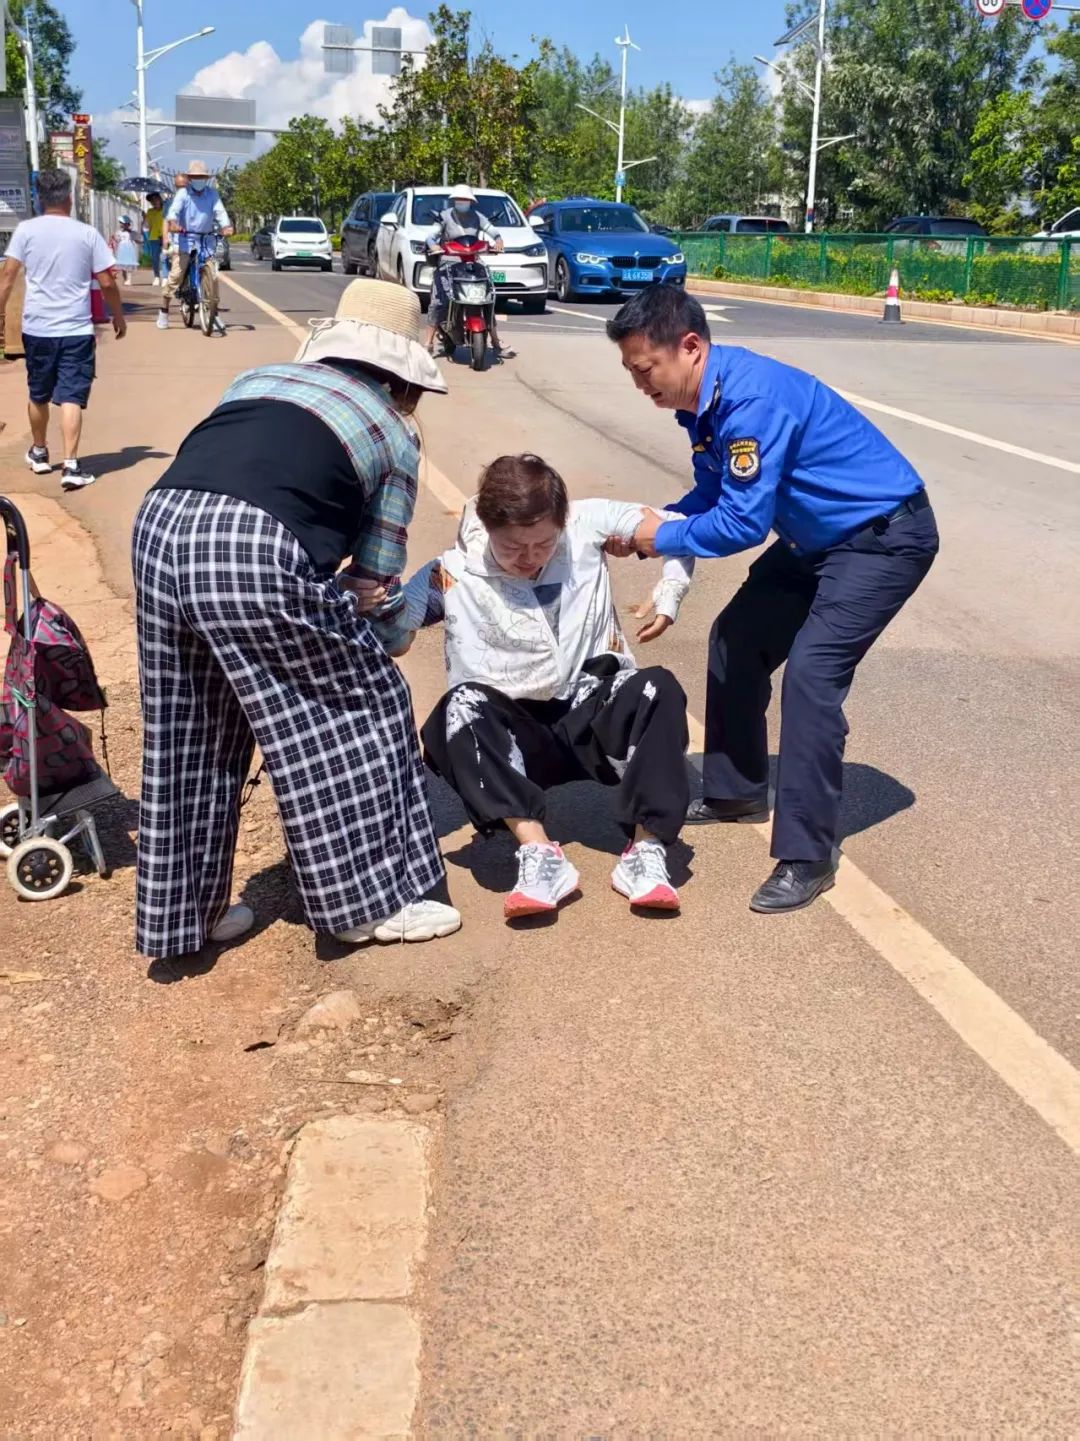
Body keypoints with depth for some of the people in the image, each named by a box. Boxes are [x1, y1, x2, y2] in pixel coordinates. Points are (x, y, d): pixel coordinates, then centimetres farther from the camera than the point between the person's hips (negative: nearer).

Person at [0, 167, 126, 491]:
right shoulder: (87, 233, -1)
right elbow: (107, 283, -1)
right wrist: (118, 317, 13)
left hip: (36, 328, 2)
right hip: (76, 330, -2)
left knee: (38, 395, 19)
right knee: (71, 398, -4)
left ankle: (39, 453, 36)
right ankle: (71, 465, -15)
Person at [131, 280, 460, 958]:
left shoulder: (261, 377, 30)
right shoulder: (394, 432, 17)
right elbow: (377, 572, 16)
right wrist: (389, 641, 37)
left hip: (159, 527, 6)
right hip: (260, 553, -6)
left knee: (187, 736, 19)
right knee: (362, 709, 14)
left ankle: (182, 913, 32)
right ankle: (370, 899, 23)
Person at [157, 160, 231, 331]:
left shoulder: (212, 194, 2)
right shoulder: (183, 193, -5)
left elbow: (220, 211, -10)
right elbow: (174, 209, -19)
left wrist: (226, 226, -31)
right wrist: (172, 223, -40)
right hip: (184, 241, -2)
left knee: (212, 276, -4)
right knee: (175, 275, -7)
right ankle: (164, 311, 4)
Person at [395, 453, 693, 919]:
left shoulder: (586, 525, -5)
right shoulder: (453, 574, -9)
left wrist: (668, 596, -12)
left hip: (594, 715, 1)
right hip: (516, 735, -1)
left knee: (658, 690, -29)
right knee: (463, 707, -32)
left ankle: (646, 851, -32)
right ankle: (539, 853, -41)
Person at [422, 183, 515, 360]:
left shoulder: (477, 216, 9)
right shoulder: (445, 216, 0)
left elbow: (492, 230, 1)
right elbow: (431, 234, -9)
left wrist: (498, 240, -22)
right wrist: (433, 245, -32)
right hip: (448, 263, -3)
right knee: (439, 302, -16)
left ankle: (496, 342, 8)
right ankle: (429, 344, -12)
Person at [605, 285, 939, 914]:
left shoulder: (752, 398, -29)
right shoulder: (705, 401, 0)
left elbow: (742, 522, -28)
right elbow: (713, 496, 11)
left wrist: (663, 539, -13)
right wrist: (646, 527, -5)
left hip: (886, 535, -10)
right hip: (820, 537, 10)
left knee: (811, 671, -21)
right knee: (736, 642, 12)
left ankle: (806, 858, -14)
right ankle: (736, 793, 29)